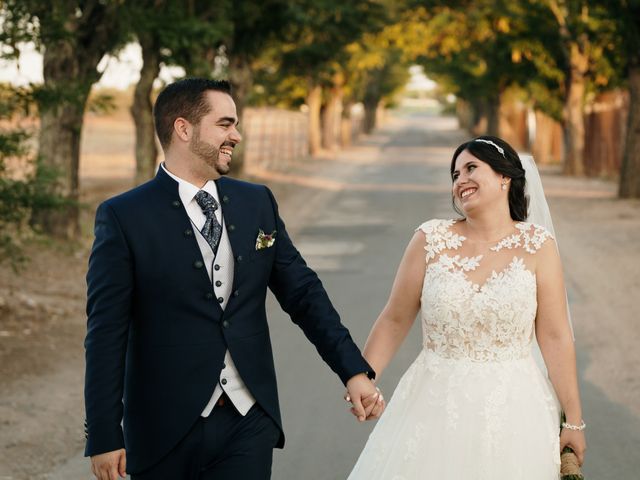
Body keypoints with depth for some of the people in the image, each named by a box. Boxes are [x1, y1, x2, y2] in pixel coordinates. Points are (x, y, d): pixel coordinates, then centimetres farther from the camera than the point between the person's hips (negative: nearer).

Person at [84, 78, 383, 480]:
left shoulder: (258, 202, 7)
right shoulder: (125, 217, -6)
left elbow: (303, 293, 10)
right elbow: (107, 335, -8)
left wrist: (354, 370, 2)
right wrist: (105, 437, -10)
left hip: (250, 424, 3)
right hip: (166, 429, -3)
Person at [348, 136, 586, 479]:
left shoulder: (537, 245, -4)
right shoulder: (431, 239, -2)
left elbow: (555, 336, -5)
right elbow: (394, 322, 3)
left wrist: (574, 420, -4)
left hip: (512, 408, -1)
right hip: (436, 403, 1)